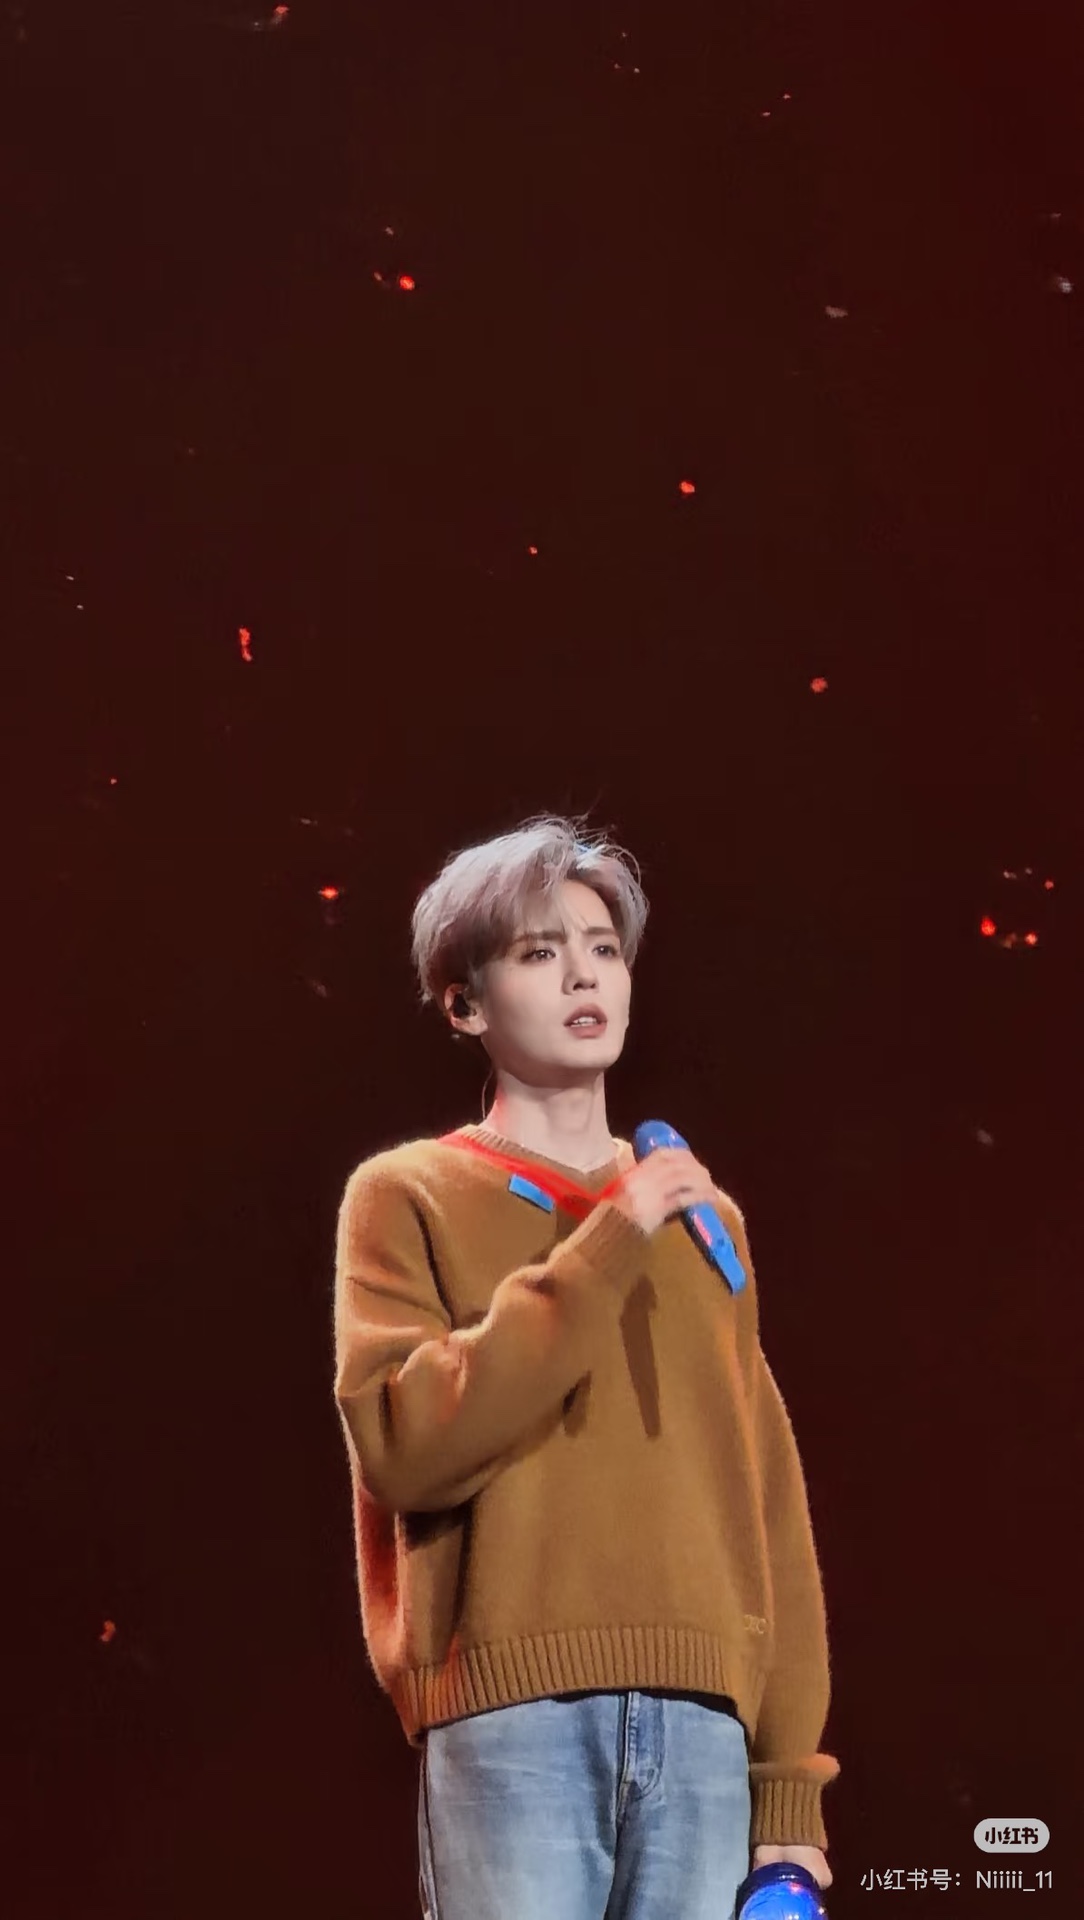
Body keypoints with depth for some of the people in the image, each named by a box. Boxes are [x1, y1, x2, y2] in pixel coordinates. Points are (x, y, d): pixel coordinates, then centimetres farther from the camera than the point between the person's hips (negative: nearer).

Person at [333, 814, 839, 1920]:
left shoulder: (701, 1217, 21)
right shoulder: (408, 1196, 8)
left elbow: (766, 1502, 16)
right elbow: (403, 1443, -9)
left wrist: (790, 1778, 9)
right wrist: (602, 1251, -8)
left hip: (702, 1725, 4)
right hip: (510, 1718, -4)